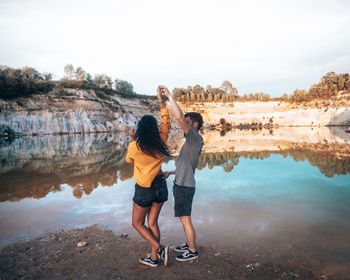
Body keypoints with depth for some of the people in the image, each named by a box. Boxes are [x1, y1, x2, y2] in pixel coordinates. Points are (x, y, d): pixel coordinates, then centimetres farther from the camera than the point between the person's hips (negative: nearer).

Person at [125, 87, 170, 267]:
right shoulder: (160, 141, -8)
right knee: (152, 223, 16)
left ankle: (160, 249, 4)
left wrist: (132, 140, 12)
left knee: (138, 224, 15)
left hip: (144, 189, -4)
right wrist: (160, 100, 13)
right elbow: (166, 123, 8)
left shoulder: (134, 146, -15)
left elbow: (128, 160, 6)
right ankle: (154, 258, 23)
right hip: (160, 186, 4)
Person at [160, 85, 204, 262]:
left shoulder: (195, 138, -16)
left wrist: (169, 96, -25)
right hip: (181, 184, 10)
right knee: (184, 218, 20)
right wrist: (172, 172, 19)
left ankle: (192, 251, 19)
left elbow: (179, 117, -31)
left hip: (185, 186, -10)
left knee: (185, 219, 3)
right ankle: (189, 244, 36)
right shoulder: (191, 141, 14)